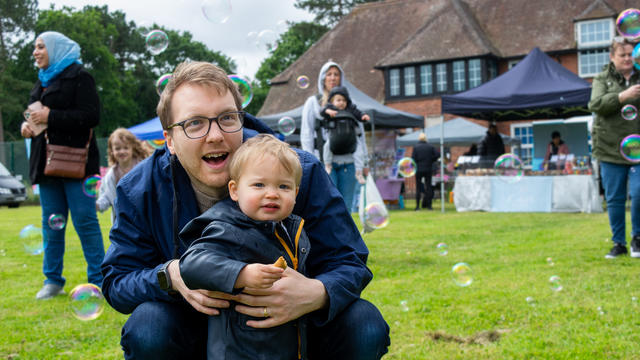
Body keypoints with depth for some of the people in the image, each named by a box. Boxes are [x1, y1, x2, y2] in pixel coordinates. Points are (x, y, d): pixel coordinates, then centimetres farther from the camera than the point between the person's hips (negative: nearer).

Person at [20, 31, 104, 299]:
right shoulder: (42, 81, 19)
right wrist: (26, 125, 6)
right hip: (47, 163, 7)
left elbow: (91, 116, -14)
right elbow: (35, 115, 29)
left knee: (85, 221, -6)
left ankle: (98, 280, 0)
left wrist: (51, 117, -17)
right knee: (51, 223, 9)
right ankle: (53, 280, 17)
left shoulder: (78, 76, -4)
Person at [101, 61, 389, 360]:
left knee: (364, 326, -25)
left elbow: (349, 263, -15)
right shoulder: (140, 190, -14)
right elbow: (117, 281, -9)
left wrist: (316, 294, -41)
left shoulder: (301, 171, -19)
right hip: (197, 327, 0)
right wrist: (170, 276, -33)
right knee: (147, 327, -32)